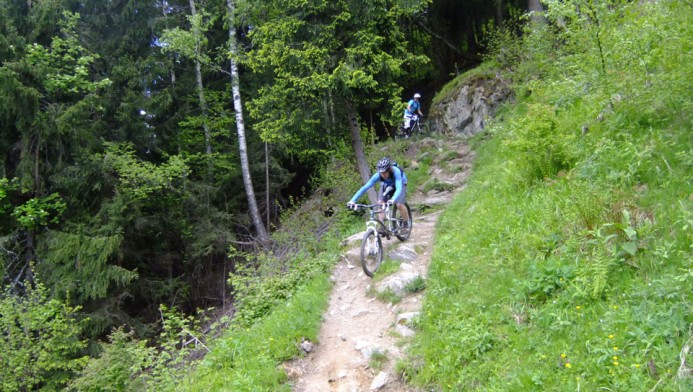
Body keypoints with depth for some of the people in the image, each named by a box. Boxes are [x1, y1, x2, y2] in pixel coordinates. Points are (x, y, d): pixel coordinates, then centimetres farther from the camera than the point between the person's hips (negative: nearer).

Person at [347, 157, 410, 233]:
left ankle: (406, 223, 4)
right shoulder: (378, 175, -33)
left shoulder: (396, 172, -42)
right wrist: (353, 200, -44)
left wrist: (393, 200, -71)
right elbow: (365, 187, -35)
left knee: (399, 205, -22)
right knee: (380, 204, -19)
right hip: (386, 185, 3)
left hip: (400, 184, -3)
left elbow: (399, 188, -52)